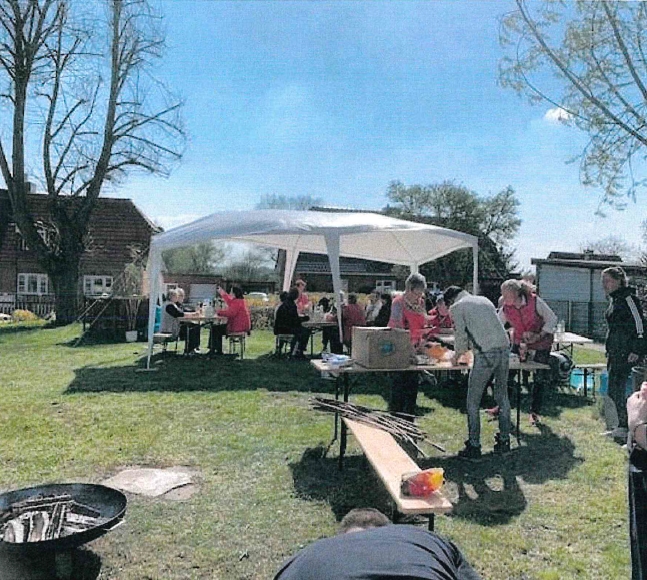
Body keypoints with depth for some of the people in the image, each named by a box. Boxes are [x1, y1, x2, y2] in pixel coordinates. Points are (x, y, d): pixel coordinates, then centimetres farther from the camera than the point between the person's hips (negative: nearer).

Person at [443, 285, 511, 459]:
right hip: (504, 348, 7)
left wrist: (457, 355, 22)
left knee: (473, 402, 4)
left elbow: (461, 336, 2)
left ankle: (473, 447, 7)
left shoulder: (456, 308, 5)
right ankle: (504, 442, 27)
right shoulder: (484, 300, 23)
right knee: (502, 397, 19)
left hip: (485, 354, -7)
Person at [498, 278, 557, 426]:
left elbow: (552, 319, -16)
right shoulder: (505, 308, -16)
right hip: (520, 342, 3)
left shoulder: (535, 301, -26)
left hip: (541, 343, -2)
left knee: (540, 378, 3)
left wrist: (539, 335, -24)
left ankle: (535, 411, 17)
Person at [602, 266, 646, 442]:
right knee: (614, 391, 11)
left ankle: (625, 429, 0)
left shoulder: (628, 298, -12)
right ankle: (622, 427, 20)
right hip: (615, 353, 10)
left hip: (625, 353, -9)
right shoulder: (615, 299, 16)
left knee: (616, 390, -8)